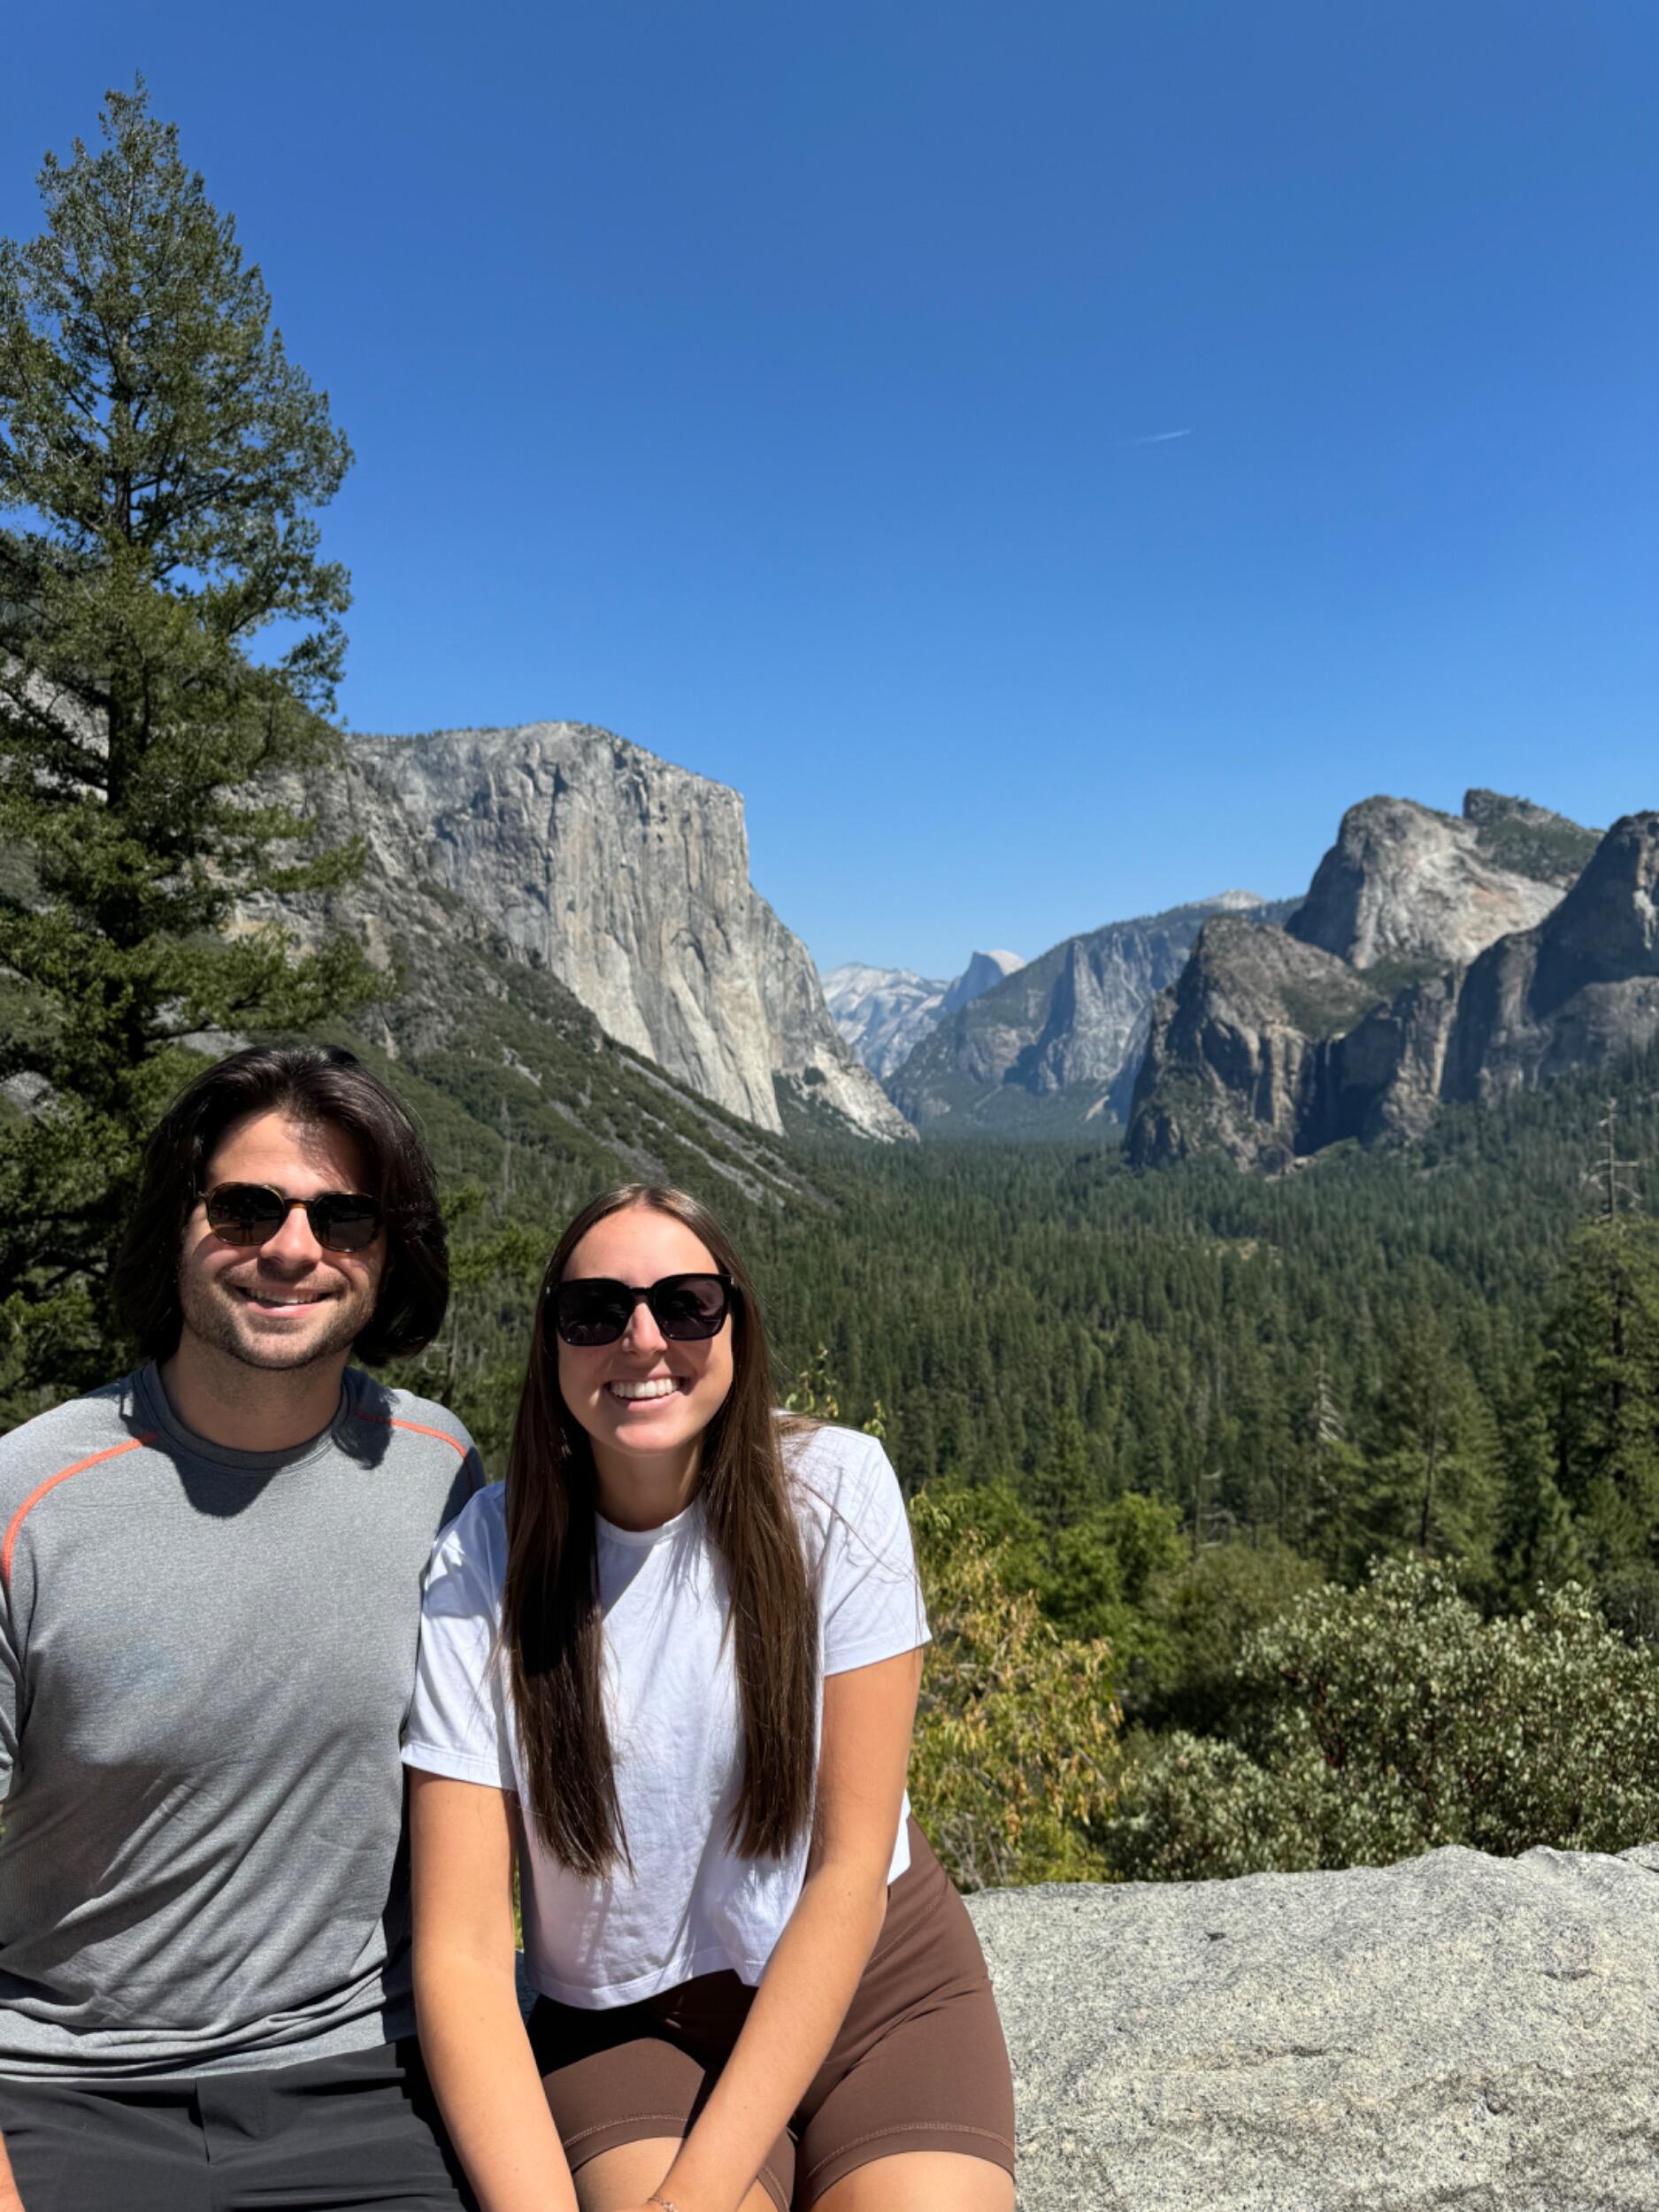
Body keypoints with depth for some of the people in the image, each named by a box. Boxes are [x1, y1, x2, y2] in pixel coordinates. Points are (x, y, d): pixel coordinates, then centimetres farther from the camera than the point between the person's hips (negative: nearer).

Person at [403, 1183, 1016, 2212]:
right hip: (626, 2024, -1)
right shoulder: (482, 1568, -13)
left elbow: (849, 1867, -14)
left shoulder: (832, 1489, -15)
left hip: (869, 1977, 1)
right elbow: (462, 1949, -12)